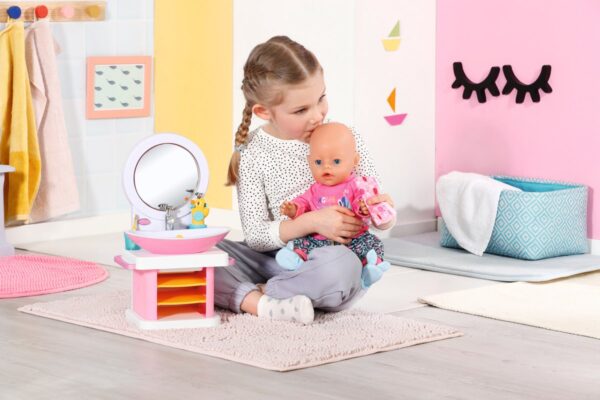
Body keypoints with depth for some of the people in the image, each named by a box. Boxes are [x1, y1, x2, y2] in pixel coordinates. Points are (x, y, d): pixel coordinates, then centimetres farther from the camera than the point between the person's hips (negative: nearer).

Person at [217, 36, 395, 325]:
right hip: (275, 259, 1)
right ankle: (262, 304, -35)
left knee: (340, 265, -38)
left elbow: (374, 200, 6)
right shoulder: (252, 155, -2)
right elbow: (255, 235, -7)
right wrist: (310, 223, -22)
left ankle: (252, 293, -22)